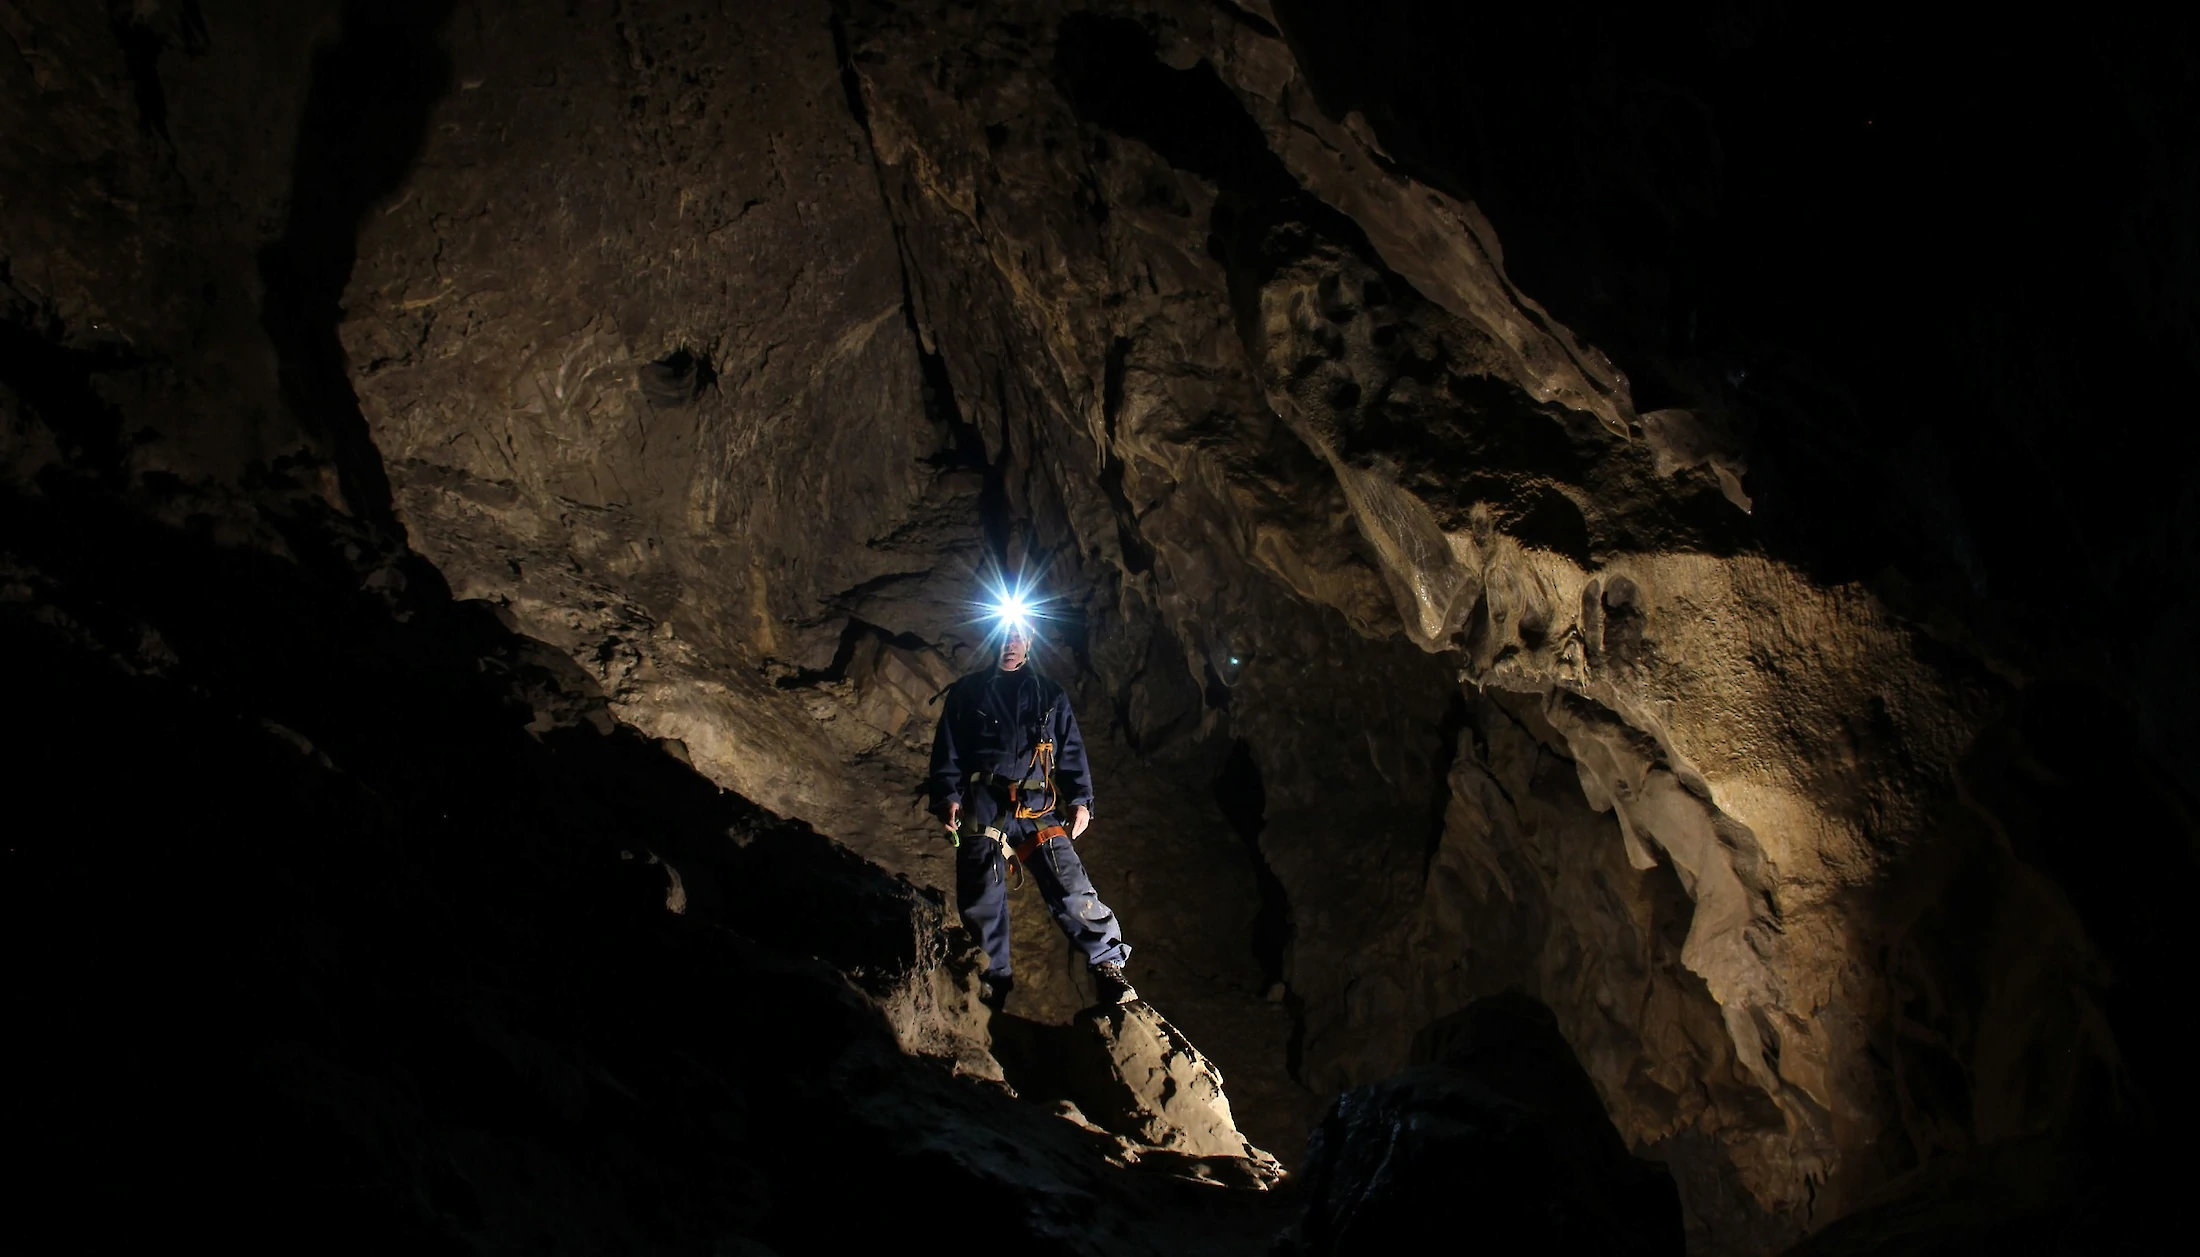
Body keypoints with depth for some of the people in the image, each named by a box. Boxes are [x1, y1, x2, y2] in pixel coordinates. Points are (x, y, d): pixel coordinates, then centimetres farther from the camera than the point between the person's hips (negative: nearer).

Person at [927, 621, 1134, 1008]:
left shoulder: (1051, 697, 19)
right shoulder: (967, 693, 15)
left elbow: (1072, 752, 16)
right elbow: (947, 750, 10)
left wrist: (1080, 800, 4)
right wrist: (948, 797, -4)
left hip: (1037, 809, 0)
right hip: (982, 807, 0)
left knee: (1070, 886, -13)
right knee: (982, 901, -3)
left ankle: (1107, 965, -8)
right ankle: (993, 980, 12)